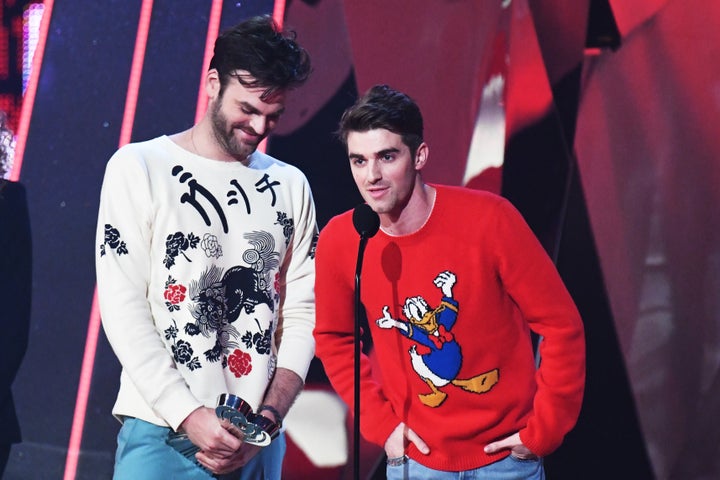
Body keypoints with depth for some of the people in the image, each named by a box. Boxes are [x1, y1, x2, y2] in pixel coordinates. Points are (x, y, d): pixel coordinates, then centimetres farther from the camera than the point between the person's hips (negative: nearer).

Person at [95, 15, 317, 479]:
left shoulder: (291, 186, 7)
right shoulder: (138, 167, -2)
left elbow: (302, 311, 5)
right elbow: (123, 307, -8)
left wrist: (268, 419, -6)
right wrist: (187, 414, -14)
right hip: (163, 433, -3)